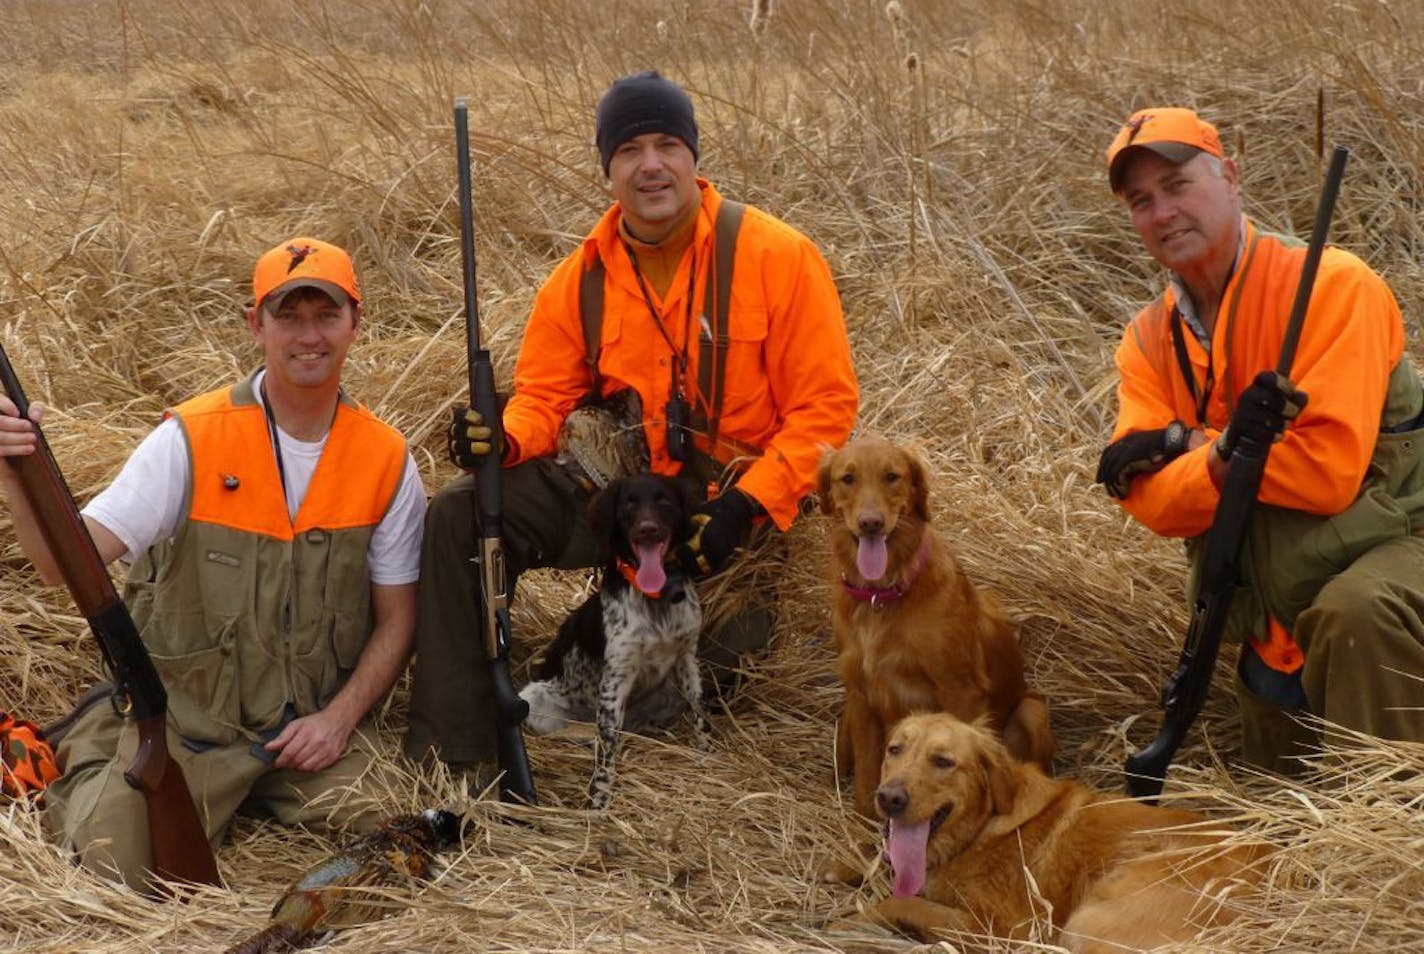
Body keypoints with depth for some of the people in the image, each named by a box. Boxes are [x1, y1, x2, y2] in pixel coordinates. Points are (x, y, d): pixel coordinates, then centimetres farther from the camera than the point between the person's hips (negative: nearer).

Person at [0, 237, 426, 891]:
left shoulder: (387, 461, -1)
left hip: (312, 724, 2)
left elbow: (396, 619, 5)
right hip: (185, 718, -2)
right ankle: (86, 776, 19)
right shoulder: (192, 439, -9)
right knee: (116, 869, -17)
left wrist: (337, 720, -8)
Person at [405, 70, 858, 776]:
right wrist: (503, 437, -18)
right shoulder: (582, 278, 3)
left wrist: (742, 505, -22)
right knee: (462, 515, -11)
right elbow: (544, 397, 7)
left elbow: (826, 404, -11)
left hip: (737, 499, -4)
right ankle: (448, 753, -7)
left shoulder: (778, 256, -11)